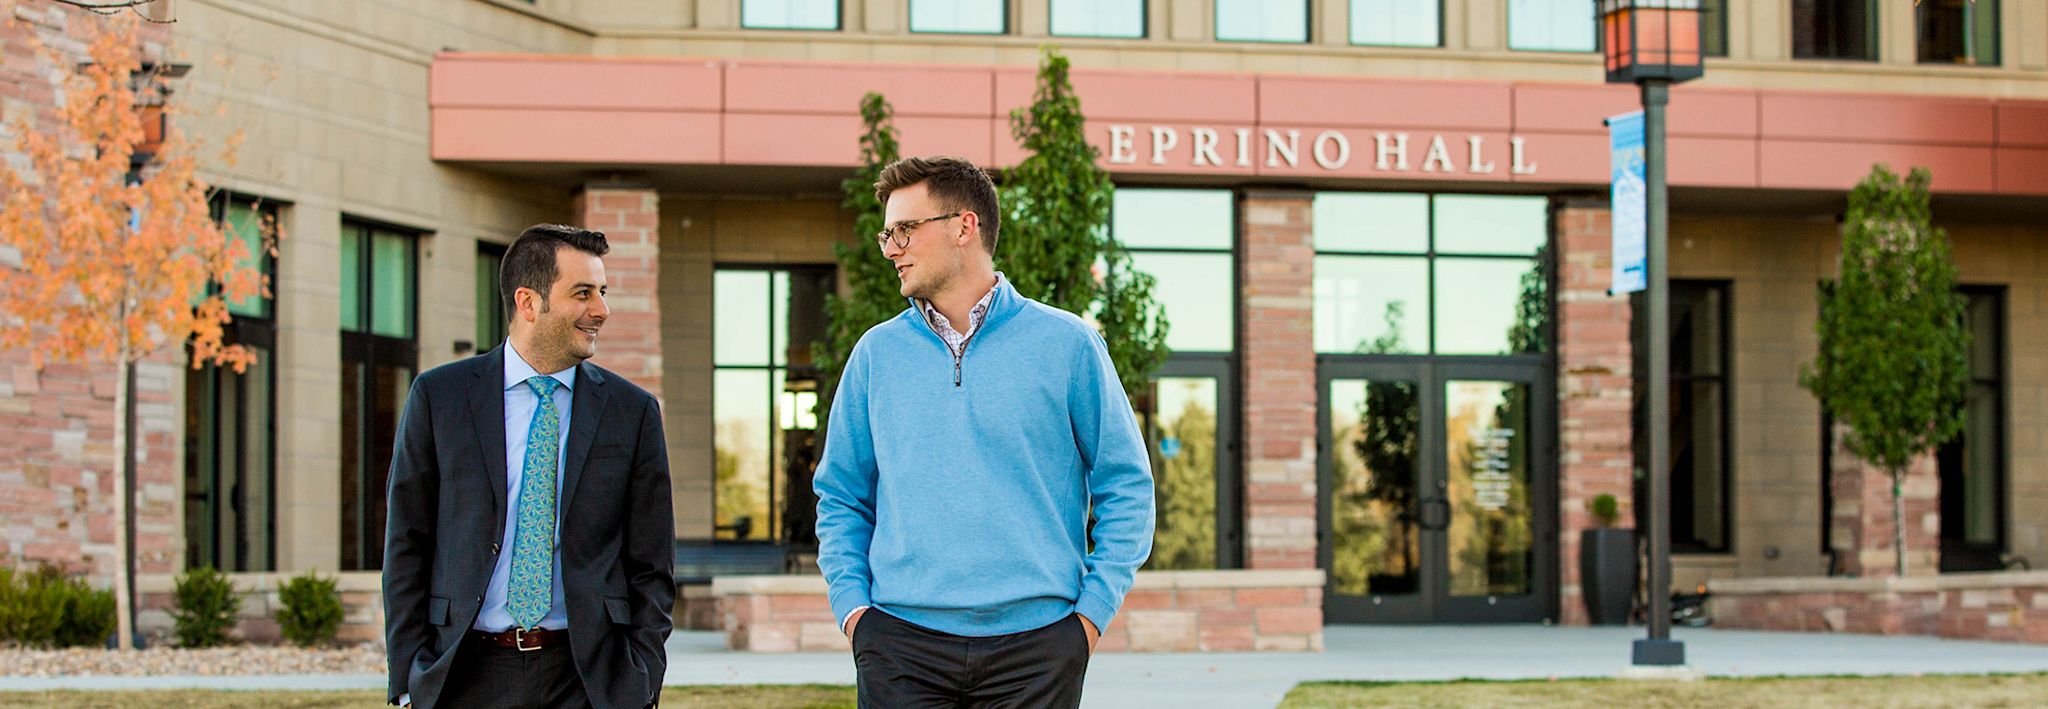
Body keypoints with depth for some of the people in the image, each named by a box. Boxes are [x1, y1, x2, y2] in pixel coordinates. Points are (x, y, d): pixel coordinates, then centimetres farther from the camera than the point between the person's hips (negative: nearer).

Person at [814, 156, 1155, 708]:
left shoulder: (1066, 344, 3)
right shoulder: (877, 354, 10)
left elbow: (1126, 487, 5)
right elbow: (842, 496, 15)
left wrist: (1094, 609, -4)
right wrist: (851, 604, 1)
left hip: (1035, 641, -2)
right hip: (903, 645, 2)